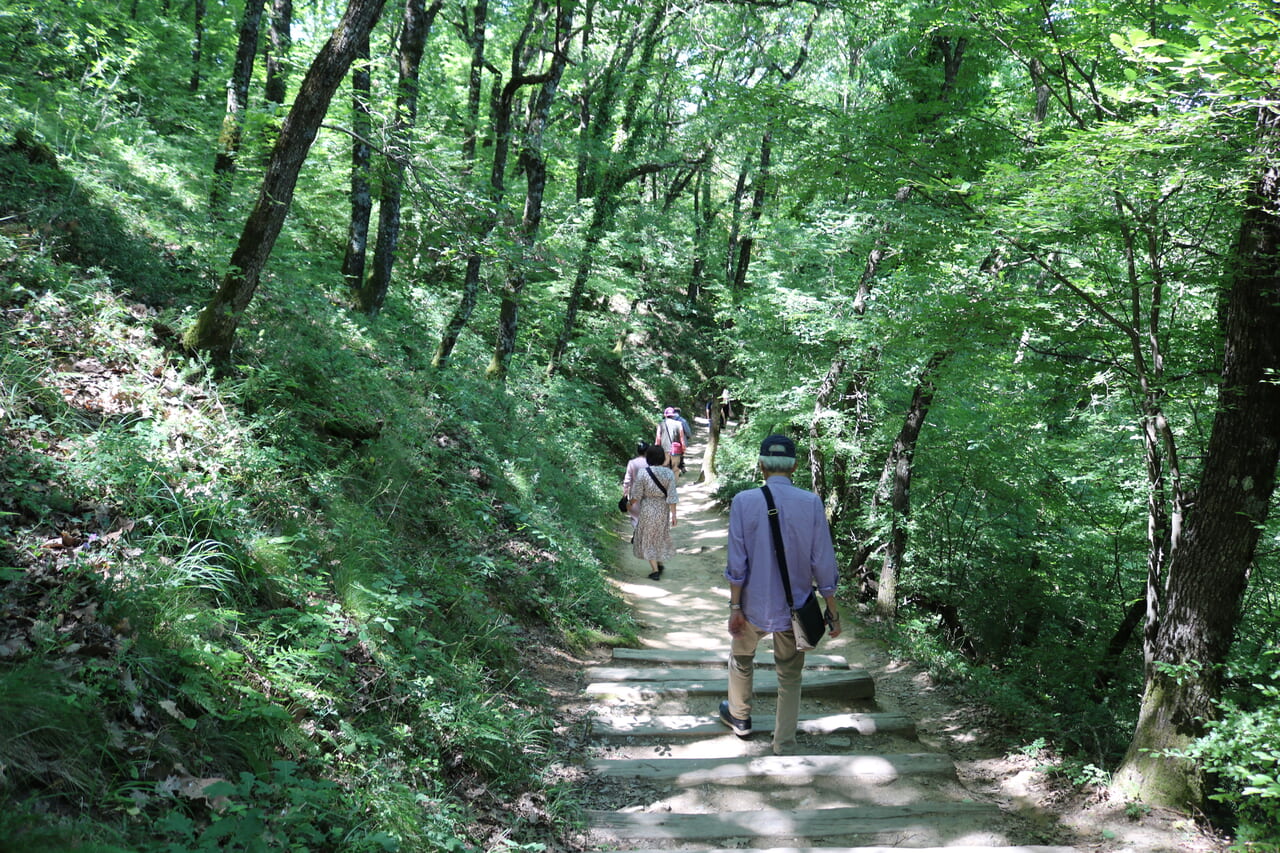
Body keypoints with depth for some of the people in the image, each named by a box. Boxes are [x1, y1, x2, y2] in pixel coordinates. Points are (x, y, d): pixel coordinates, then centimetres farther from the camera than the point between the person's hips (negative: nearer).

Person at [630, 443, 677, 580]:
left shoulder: (643, 472, -17)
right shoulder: (669, 473, -13)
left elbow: (636, 494, -10)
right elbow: (672, 496, -12)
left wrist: (632, 504, 9)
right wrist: (673, 514, -5)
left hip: (647, 509, -2)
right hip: (663, 509, 3)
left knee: (647, 538, 12)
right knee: (660, 536, 25)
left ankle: (655, 570, 9)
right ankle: (659, 564, 35)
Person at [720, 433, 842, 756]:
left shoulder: (743, 501, -13)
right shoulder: (811, 503, -12)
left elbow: (737, 562, -11)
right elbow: (823, 563, -9)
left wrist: (735, 607, -2)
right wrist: (832, 611, 1)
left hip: (754, 606, 0)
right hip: (795, 609, 0)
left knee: (741, 658, 27)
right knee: (790, 678, 16)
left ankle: (739, 717, 47)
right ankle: (784, 750, 21)